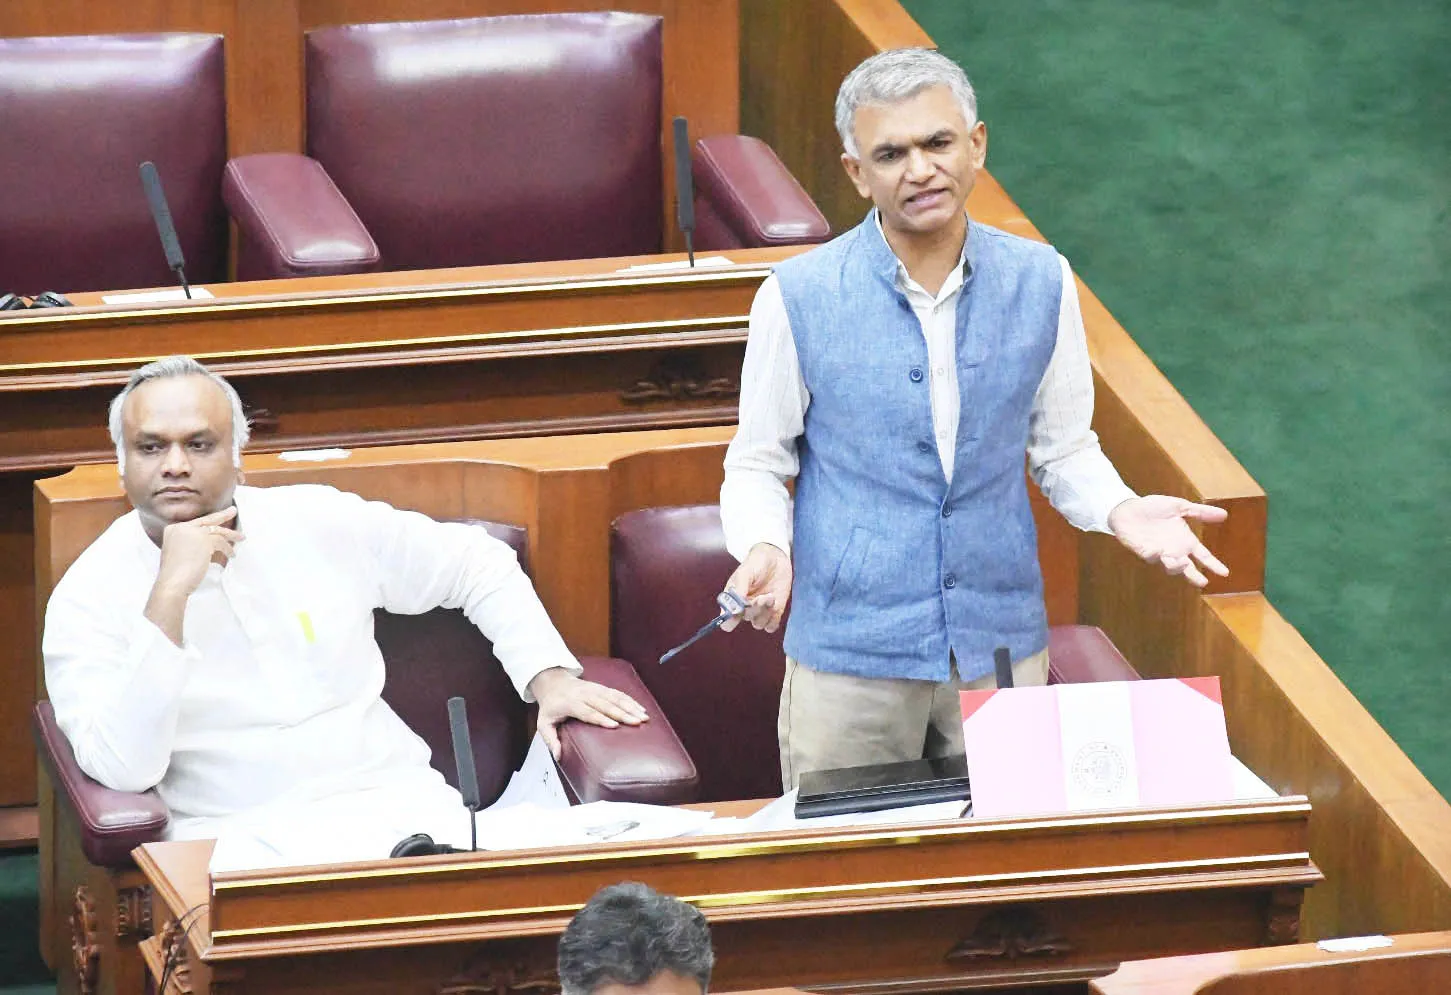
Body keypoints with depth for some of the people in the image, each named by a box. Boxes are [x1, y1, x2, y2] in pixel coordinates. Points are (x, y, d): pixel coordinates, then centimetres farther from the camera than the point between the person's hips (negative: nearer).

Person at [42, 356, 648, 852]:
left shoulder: (318, 523, 10)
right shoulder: (88, 601, 0)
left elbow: (479, 566, 24)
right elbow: (122, 768, -16)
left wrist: (549, 676, 12)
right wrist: (170, 595, -18)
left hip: (395, 804, 3)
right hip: (237, 833, -3)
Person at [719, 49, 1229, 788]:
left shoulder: (1040, 283, 0)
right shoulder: (799, 298, -7)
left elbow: (1062, 447, 10)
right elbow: (758, 464, 1)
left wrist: (1119, 512, -9)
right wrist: (765, 549, -19)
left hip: (1002, 644, 2)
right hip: (851, 653, -2)